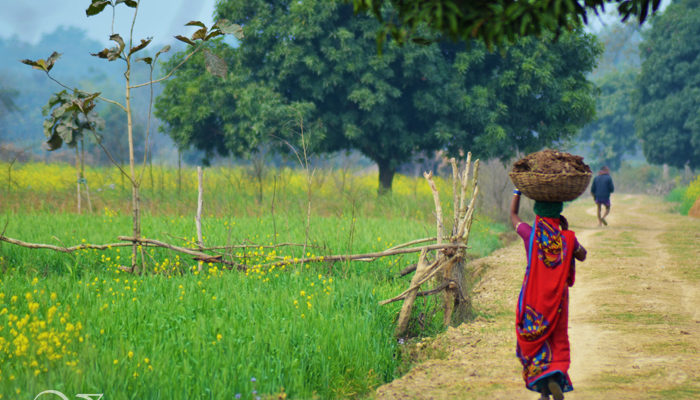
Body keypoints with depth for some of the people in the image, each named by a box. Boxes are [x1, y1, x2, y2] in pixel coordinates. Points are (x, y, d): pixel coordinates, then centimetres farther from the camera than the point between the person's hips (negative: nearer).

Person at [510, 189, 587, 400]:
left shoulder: (531, 234, -11)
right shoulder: (567, 238, -9)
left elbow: (513, 215, 8)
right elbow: (582, 256, 12)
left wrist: (518, 190, 17)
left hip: (532, 298, -1)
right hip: (557, 298, 1)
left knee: (534, 343, 12)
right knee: (557, 342, 11)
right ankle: (555, 380, -15)